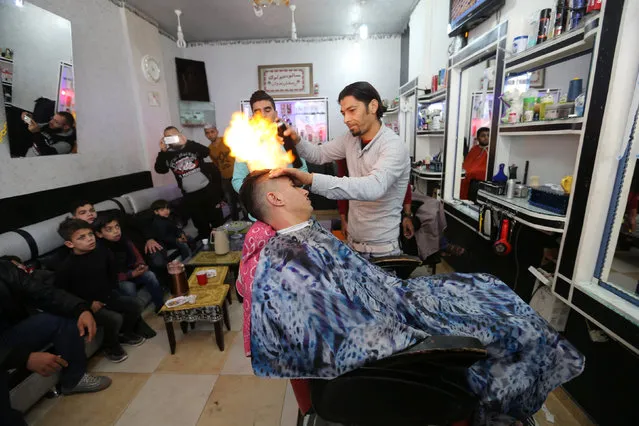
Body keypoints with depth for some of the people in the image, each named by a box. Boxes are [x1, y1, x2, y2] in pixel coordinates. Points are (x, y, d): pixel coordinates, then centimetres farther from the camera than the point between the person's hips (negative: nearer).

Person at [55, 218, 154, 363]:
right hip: (86, 306, -6)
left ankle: (126, 333, 23)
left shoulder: (102, 252, -4)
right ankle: (111, 347, 7)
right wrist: (89, 304, -16)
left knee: (134, 305, -5)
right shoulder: (66, 266, -19)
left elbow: (112, 272, 14)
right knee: (115, 318, -24)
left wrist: (113, 290, 9)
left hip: (108, 297, 6)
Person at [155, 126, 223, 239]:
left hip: (208, 189, -1)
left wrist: (186, 143, -27)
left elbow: (206, 152, -18)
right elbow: (160, 170, -10)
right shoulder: (167, 154, 5)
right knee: (200, 223, 14)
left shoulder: (191, 146, 2)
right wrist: (163, 151, -19)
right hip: (190, 196, 2)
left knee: (216, 218, 9)